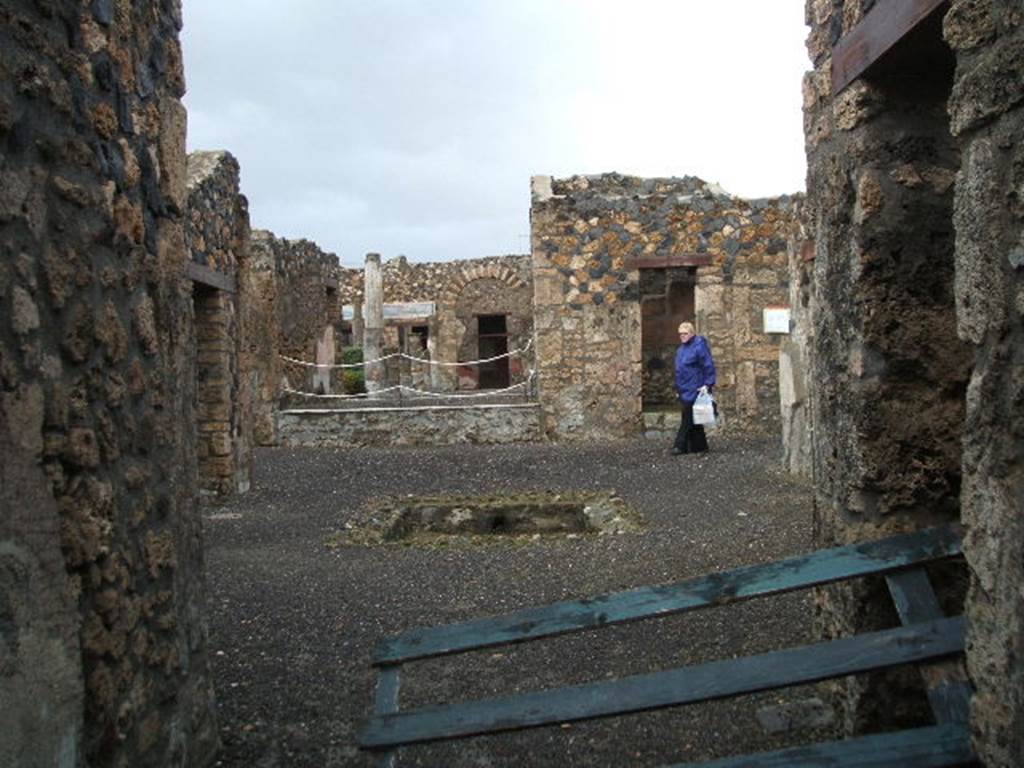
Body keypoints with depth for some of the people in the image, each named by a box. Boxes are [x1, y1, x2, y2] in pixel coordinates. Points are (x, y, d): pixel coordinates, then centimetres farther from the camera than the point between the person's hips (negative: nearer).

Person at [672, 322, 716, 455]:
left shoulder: (699, 346, -11)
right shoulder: (681, 348, 16)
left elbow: (708, 366, -14)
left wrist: (707, 384, -19)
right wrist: (678, 388, 21)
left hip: (695, 389, -9)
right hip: (685, 390, 9)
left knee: (688, 418, -7)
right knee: (692, 419, 11)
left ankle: (681, 445, -5)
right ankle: (699, 446, 17)